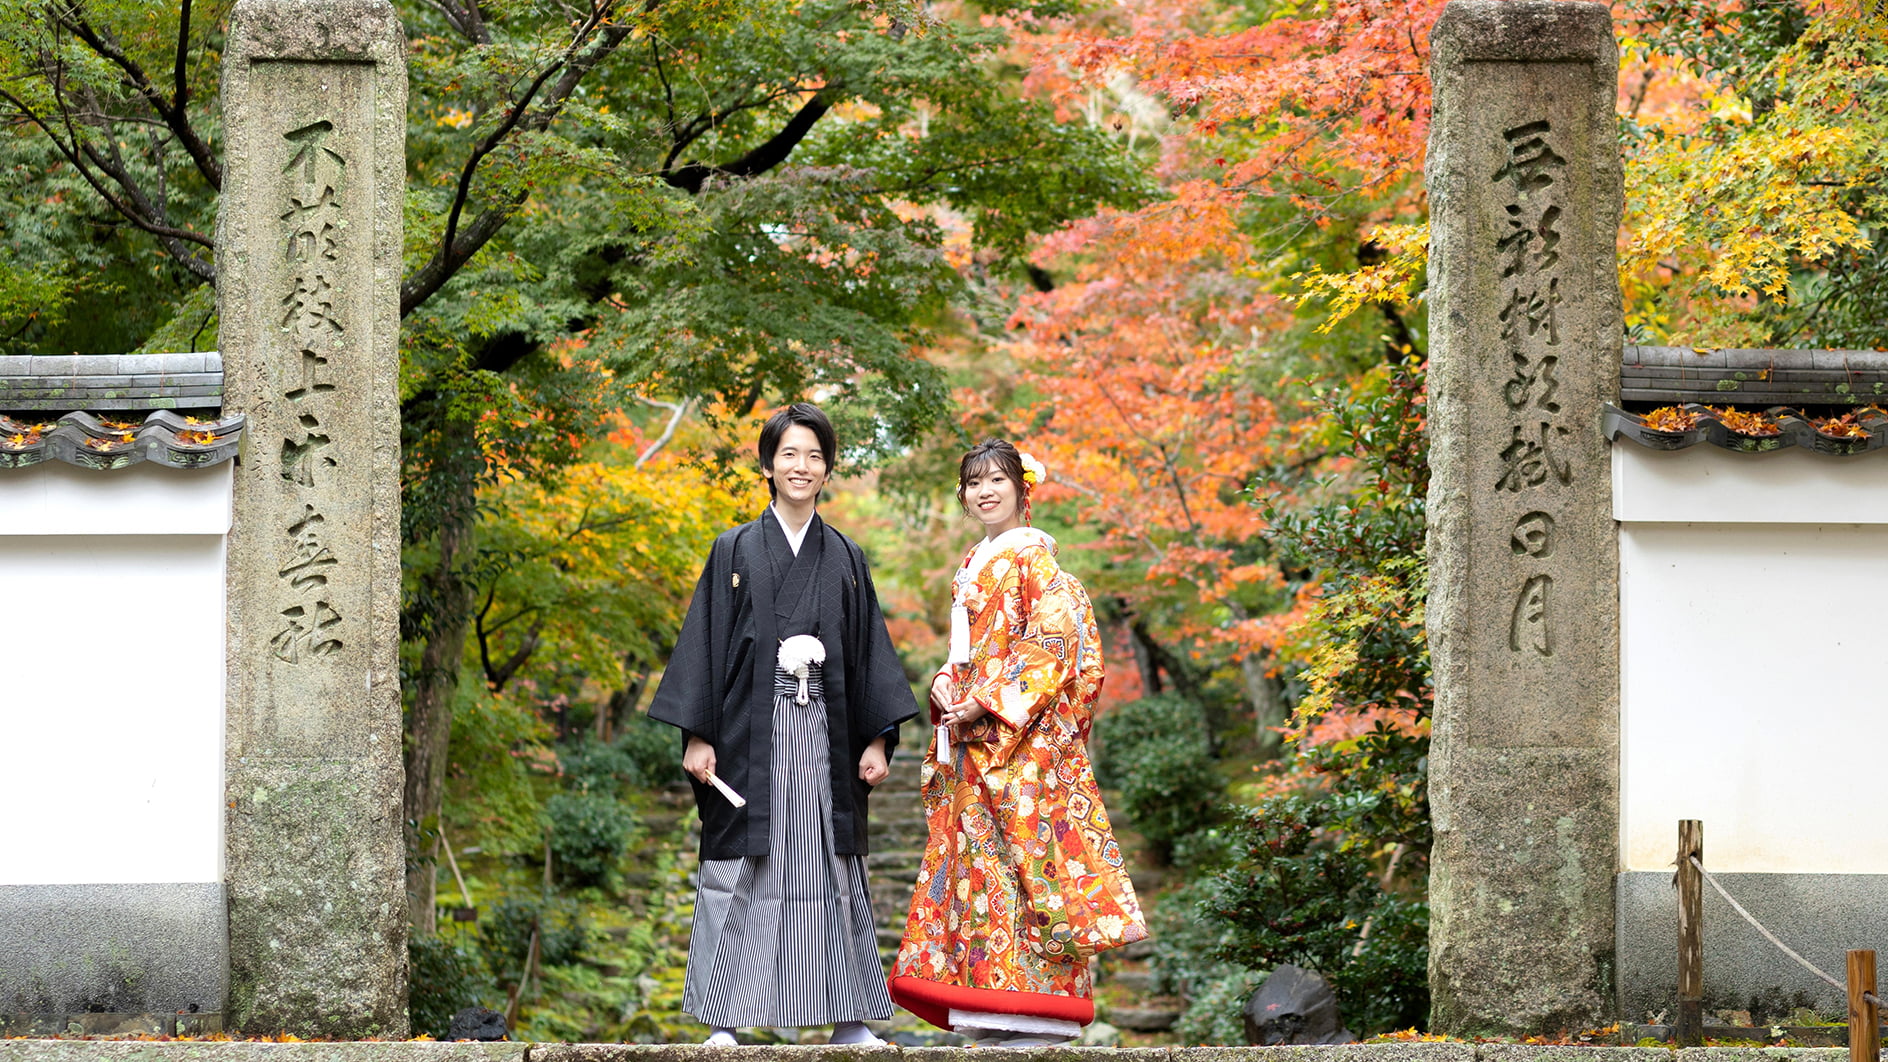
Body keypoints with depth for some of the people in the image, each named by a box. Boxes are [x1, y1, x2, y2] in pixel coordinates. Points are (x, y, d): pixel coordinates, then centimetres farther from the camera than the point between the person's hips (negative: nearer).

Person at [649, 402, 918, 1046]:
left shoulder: (845, 559, 12)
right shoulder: (736, 551, 6)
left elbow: (869, 652, 11)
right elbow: (707, 642, 2)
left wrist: (877, 739, 1)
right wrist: (697, 736, -7)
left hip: (825, 733, 2)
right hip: (752, 732, -2)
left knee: (833, 868, 3)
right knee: (739, 870, -3)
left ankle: (848, 1018, 6)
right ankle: (724, 1021, -1)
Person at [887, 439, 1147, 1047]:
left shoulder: (1035, 561, -3)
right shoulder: (972, 571, 22)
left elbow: (1054, 648, -12)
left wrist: (987, 701, -18)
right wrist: (945, 685, 4)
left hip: (1024, 743, -8)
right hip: (973, 752, 8)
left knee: (1016, 861, -13)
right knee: (978, 873, 3)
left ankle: (1030, 1026, -15)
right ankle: (990, 1027, 2)